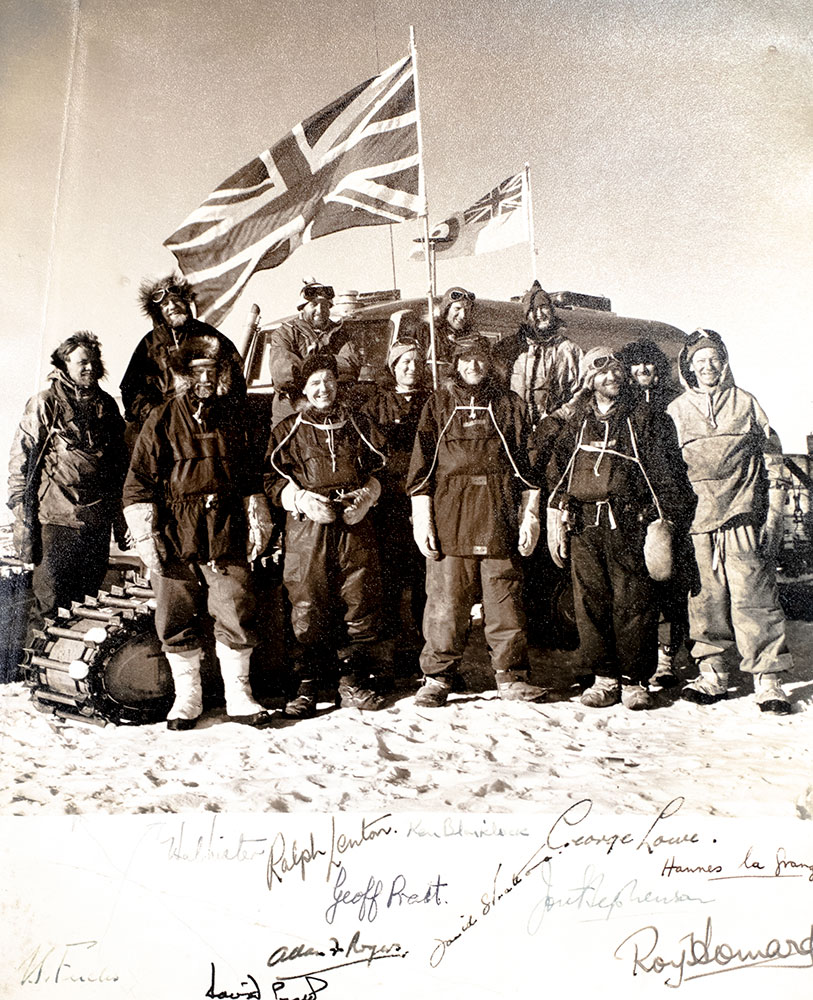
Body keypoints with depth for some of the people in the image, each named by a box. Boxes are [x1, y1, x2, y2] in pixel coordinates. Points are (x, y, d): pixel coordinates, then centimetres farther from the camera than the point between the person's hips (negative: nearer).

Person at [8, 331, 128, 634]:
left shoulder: (106, 405, 12)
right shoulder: (44, 404, -3)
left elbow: (120, 463, 18)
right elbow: (21, 459, -4)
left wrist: (120, 517, 18)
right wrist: (23, 518, -9)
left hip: (98, 522, 5)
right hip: (57, 520, -4)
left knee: (88, 598, 13)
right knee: (49, 602, 1)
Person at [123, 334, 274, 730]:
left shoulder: (234, 418, 11)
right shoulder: (162, 421, 2)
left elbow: (251, 475, 21)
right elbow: (139, 483, 1)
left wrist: (257, 522, 15)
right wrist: (147, 536, -5)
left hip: (227, 538, 1)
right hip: (175, 538, -1)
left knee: (237, 619, 0)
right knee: (177, 623, 6)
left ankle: (238, 696, 15)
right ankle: (187, 697, 22)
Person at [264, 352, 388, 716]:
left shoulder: (358, 426, 17)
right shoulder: (288, 430, 12)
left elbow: (379, 469, 20)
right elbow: (272, 479, 8)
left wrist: (366, 495, 0)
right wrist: (301, 499, -9)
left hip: (355, 528, 2)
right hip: (306, 531, -1)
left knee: (361, 606, -1)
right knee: (308, 610, -4)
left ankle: (354, 682, 11)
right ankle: (307, 684, 7)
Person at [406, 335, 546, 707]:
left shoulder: (510, 404, 14)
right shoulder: (438, 404, 12)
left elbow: (527, 466, 12)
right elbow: (422, 466, 7)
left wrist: (530, 516, 4)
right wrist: (422, 520, -1)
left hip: (500, 518, 1)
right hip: (450, 516, -1)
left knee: (505, 600, 3)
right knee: (446, 600, -1)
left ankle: (511, 676, 15)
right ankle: (438, 677, 11)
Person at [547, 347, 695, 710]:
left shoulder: (645, 421, 8)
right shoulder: (575, 424, 15)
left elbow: (666, 475, 6)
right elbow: (557, 472, 17)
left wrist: (667, 519, 0)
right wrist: (556, 518, 10)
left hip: (628, 523, -2)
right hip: (584, 525, 3)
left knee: (633, 601, -3)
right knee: (591, 602, 3)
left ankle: (634, 679, 8)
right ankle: (604, 677, 13)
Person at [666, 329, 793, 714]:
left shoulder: (745, 403, 11)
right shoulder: (675, 412, 13)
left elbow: (771, 458, 10)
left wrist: (773, 515, 2)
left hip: (743, 518, -1)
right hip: (695, 522, 1)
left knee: (754, 598, -5)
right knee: (705, 600, 3)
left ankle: (768, 679, 2)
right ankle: (713, 674, 14)